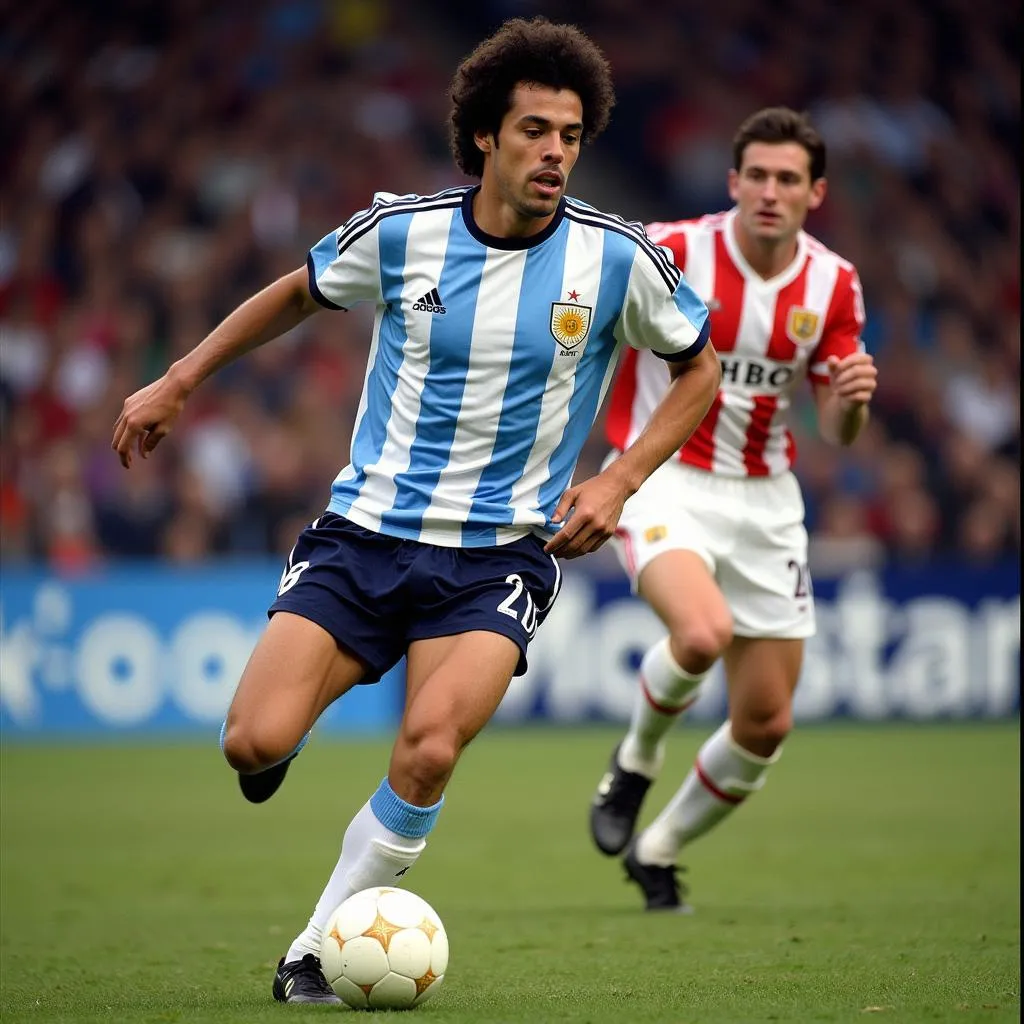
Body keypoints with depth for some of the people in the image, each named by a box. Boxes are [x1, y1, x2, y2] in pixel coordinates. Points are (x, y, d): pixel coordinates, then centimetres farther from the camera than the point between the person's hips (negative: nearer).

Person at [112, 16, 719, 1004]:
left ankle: (319, 948, -4)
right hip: (365, 532, 1)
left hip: (499, 554, -1)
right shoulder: (399, 231, -5)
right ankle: (287, 733, 24)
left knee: (428, 753, -26)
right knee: (255, 744, -16)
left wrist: (617, 482, -4)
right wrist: (176, 383, 15)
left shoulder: (617, 257, -7)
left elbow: (697, 369, 9)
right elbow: (299, 292, 16)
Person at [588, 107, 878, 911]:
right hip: (663, 482, -4)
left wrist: (852, 400, -20)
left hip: (764, 501, 4)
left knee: (766, 724, 3)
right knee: (702, 633, -34)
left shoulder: (834, 285, -2)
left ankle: (659, 850, 30)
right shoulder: (671, 251, -15)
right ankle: (636, 762, -2)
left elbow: (838, 434, 2)